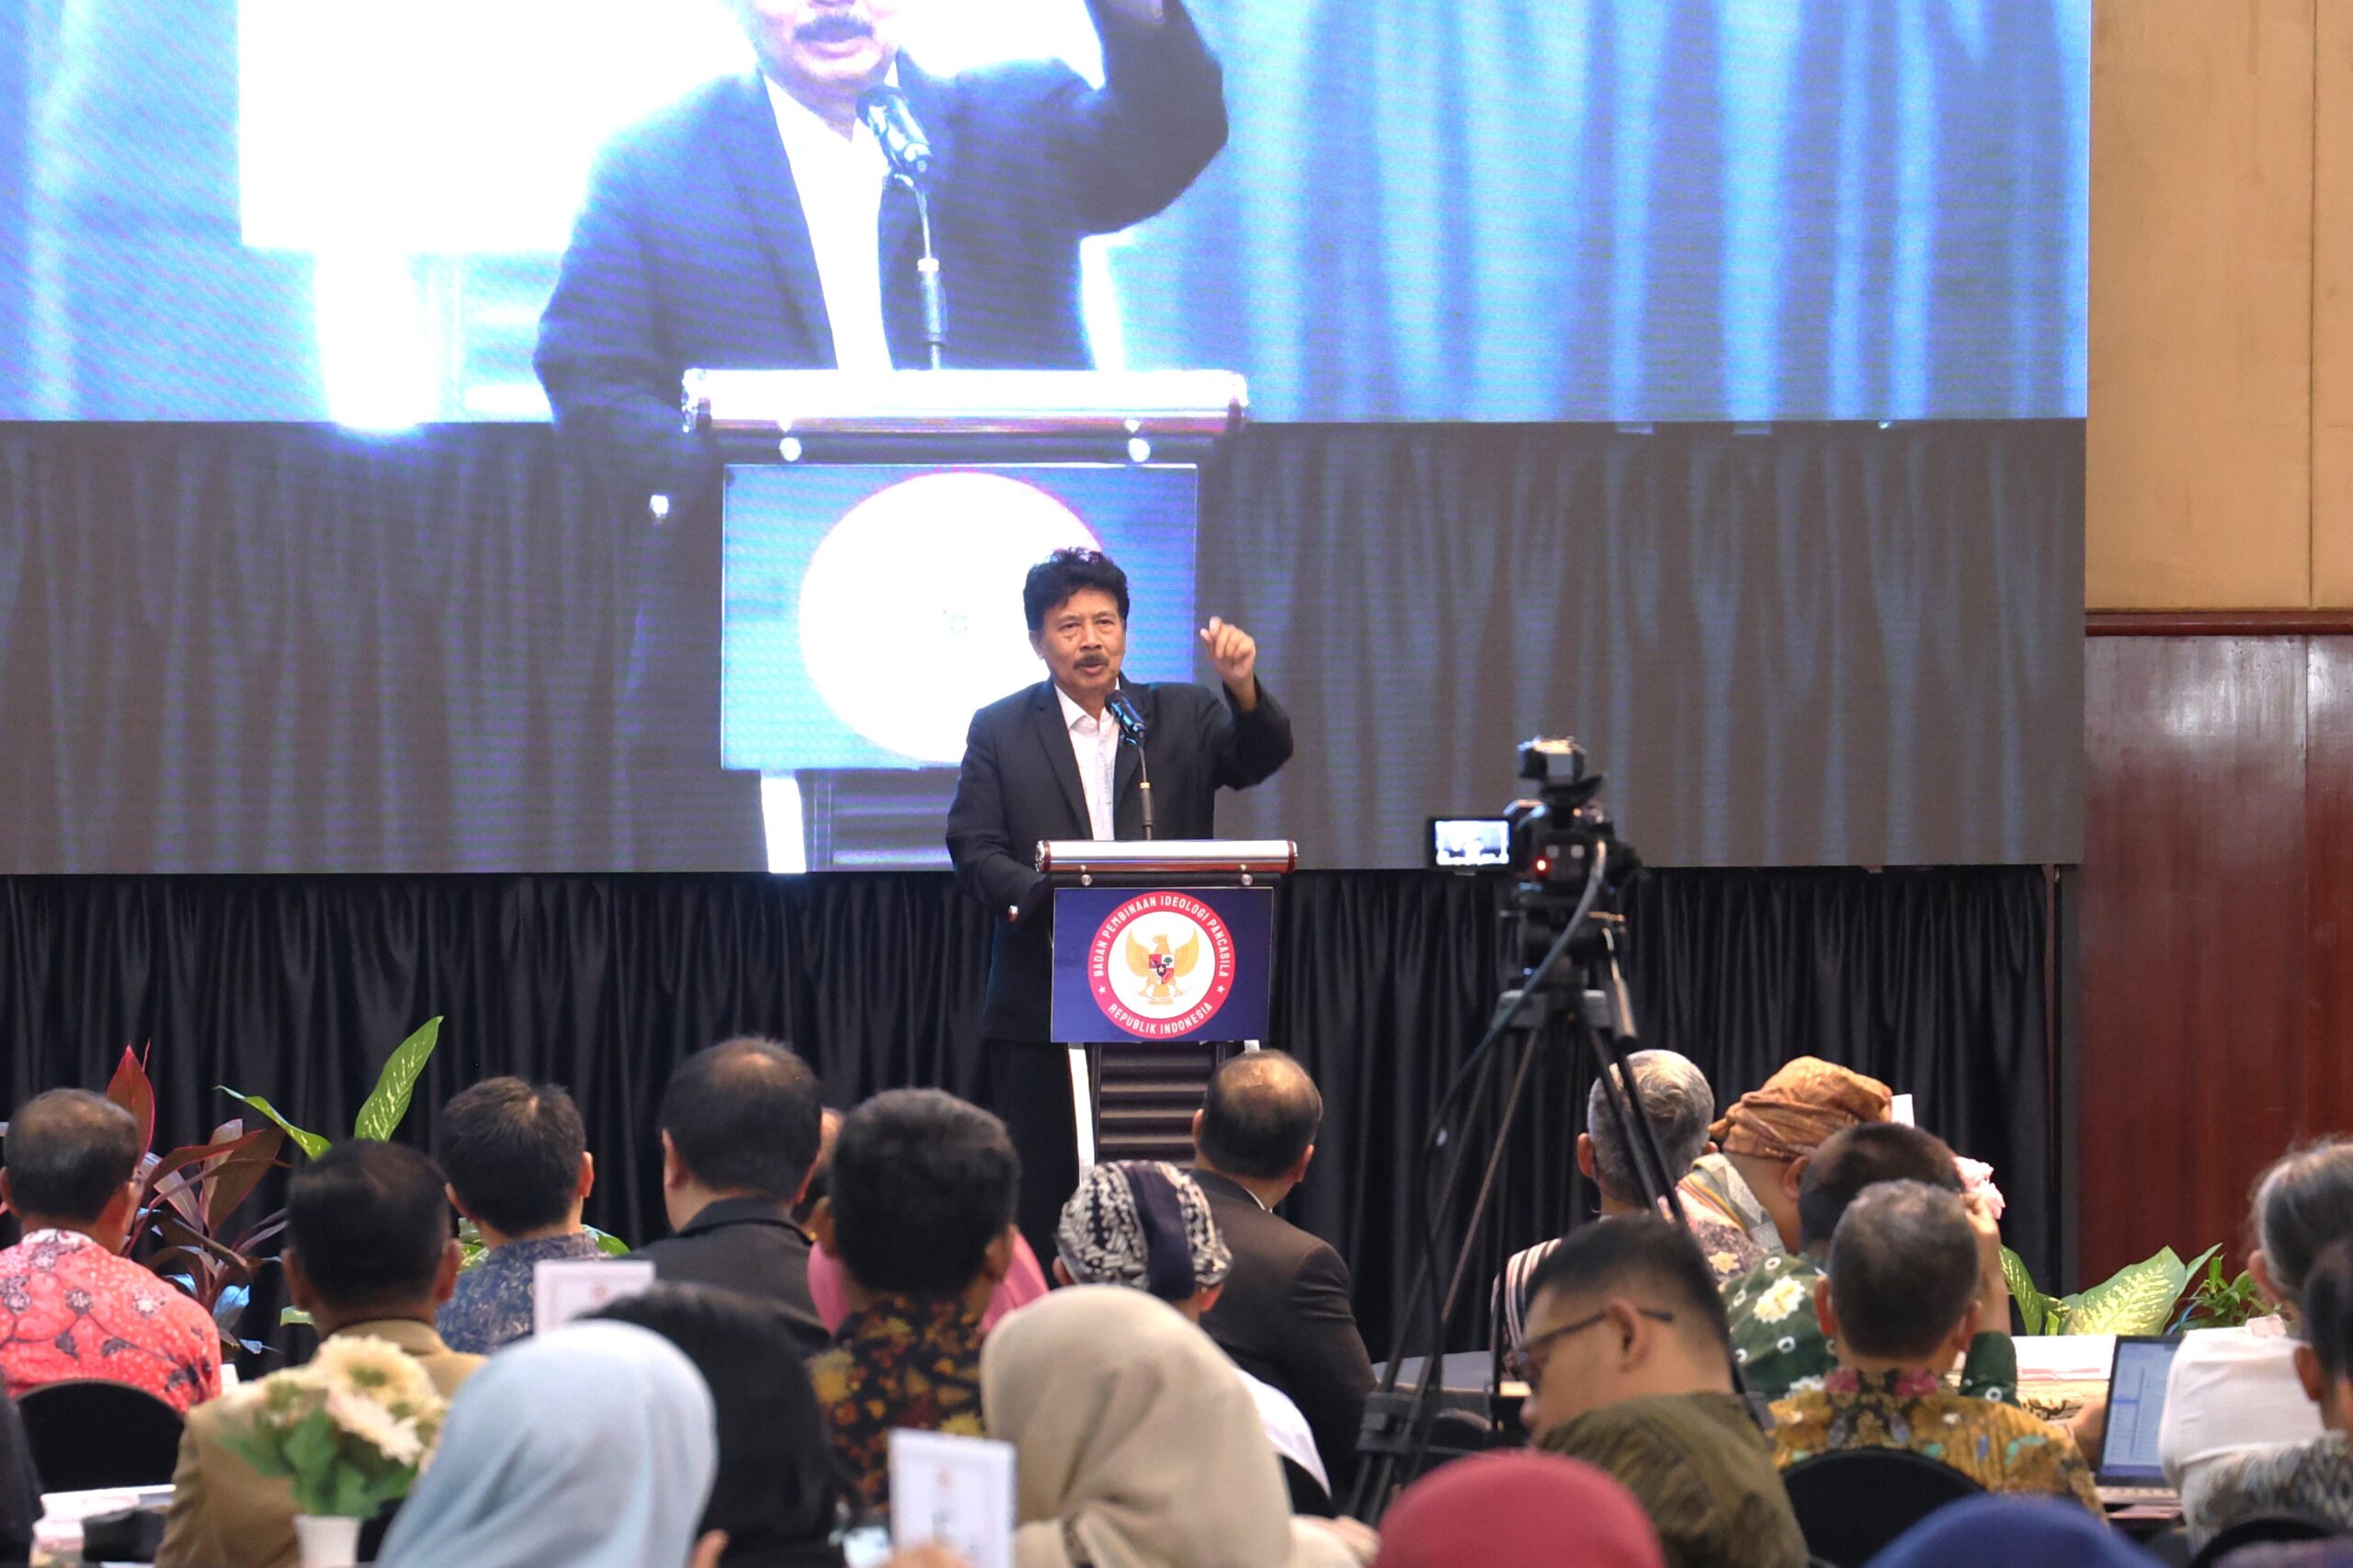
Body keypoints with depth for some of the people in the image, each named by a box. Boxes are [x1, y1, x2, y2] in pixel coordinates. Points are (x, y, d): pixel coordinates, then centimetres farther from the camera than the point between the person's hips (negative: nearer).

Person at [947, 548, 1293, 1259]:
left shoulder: (1183, 716, 10)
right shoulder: (1000, 731, 8)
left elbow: (1262, 755, -6)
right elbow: (973, 848, 0)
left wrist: (1243, 687, -27)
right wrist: (1040, 895, -19)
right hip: (1043, 1010, -1)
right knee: (1039, 1203, 0)